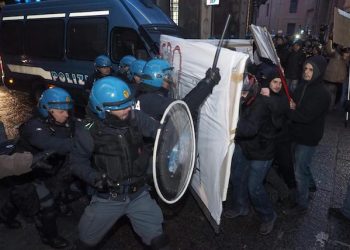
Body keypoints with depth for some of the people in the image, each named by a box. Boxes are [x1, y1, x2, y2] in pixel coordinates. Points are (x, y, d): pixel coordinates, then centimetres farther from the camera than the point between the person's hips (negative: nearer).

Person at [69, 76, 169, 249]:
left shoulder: (136, 118, -12)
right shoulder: (90, 132, -17)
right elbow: (77, 162, -6)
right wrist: (95, 177, -23)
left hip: (138, 195, 1)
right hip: (107, 199, -1)